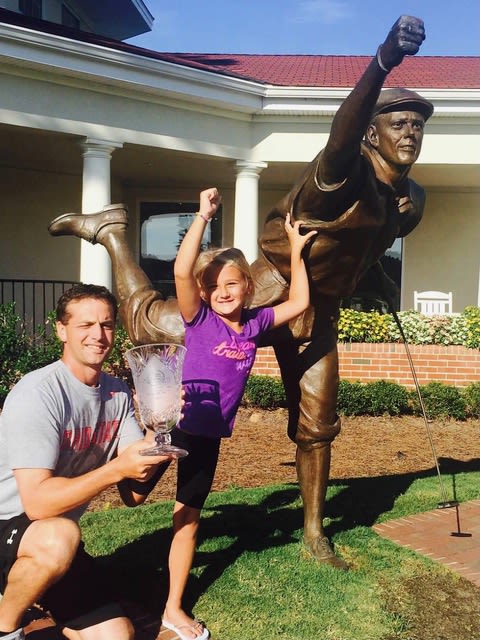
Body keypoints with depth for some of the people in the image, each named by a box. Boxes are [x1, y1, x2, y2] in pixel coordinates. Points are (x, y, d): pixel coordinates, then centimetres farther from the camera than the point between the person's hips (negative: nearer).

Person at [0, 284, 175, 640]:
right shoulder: (38, 393, -23)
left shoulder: (117, 393, -2)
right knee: (58, 538, -38)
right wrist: (116, 469, -37)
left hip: (59, 539, 7)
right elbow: (37, 502, -29)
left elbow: (132, 495, -8)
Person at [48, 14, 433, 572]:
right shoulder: (348, 171, -20)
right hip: (269, 291, -6)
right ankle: (108, 231, 21)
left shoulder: (412, 201, 6)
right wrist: (383, 62, -59)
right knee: (149, 318, -4)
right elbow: (343, 131, -46)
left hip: (318, 314, 7)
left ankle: (314, 535, 28)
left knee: (316, 425, 9)